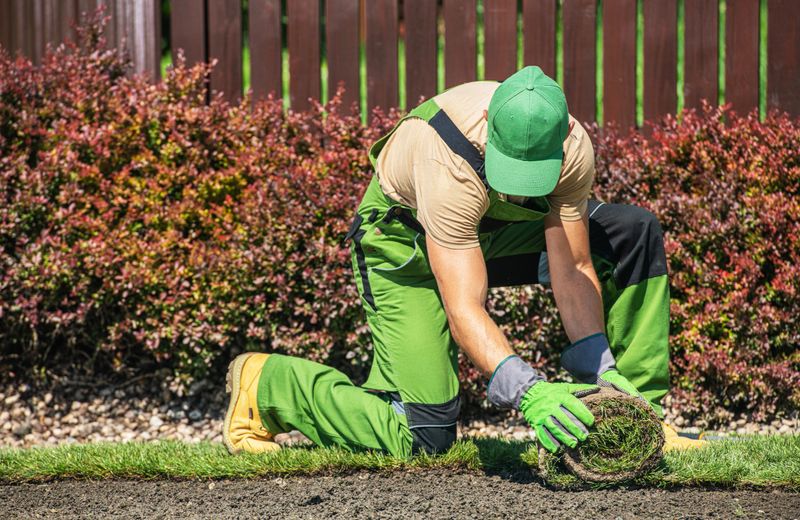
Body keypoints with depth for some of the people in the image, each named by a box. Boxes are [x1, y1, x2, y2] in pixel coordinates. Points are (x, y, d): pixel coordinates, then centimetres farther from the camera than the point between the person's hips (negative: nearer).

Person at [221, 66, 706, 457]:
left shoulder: (572, 148, -27)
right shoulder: (449, 165, -42)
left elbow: (573, 271, -20)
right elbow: (464, 312, -44)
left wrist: (602, 372, -31)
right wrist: (527, 392, -56)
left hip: (497, 227, 6)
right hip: (405, 240, -6)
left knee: (636, 233, -12)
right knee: (422, 439, -15)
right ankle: (266, 382, 5)